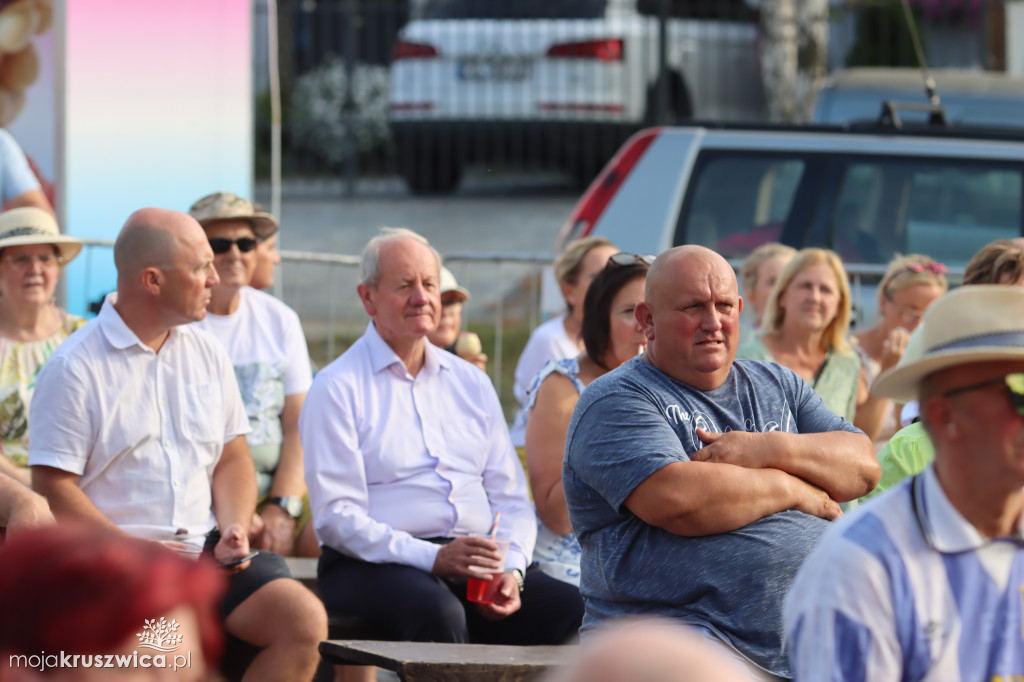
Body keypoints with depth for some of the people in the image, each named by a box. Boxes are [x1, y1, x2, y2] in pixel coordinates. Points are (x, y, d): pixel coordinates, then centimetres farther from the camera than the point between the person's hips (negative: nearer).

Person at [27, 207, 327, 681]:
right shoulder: (73, 368, -3)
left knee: (304, 621, -19)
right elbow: (53, 487, -7)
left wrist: (233, 529, 0)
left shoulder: (207, 354, 16)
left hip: (205, 553, 6)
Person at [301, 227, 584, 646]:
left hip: (477, 568, 5)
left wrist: (511, 570, -5)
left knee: (571, 607, -24)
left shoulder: (471, 383, 22)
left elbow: (510, 498, 17)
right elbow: (336, 516, -8)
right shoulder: (337, 388, 3)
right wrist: (432, 558, -21)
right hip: (374, 565, -5)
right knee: (437, 610, -38)